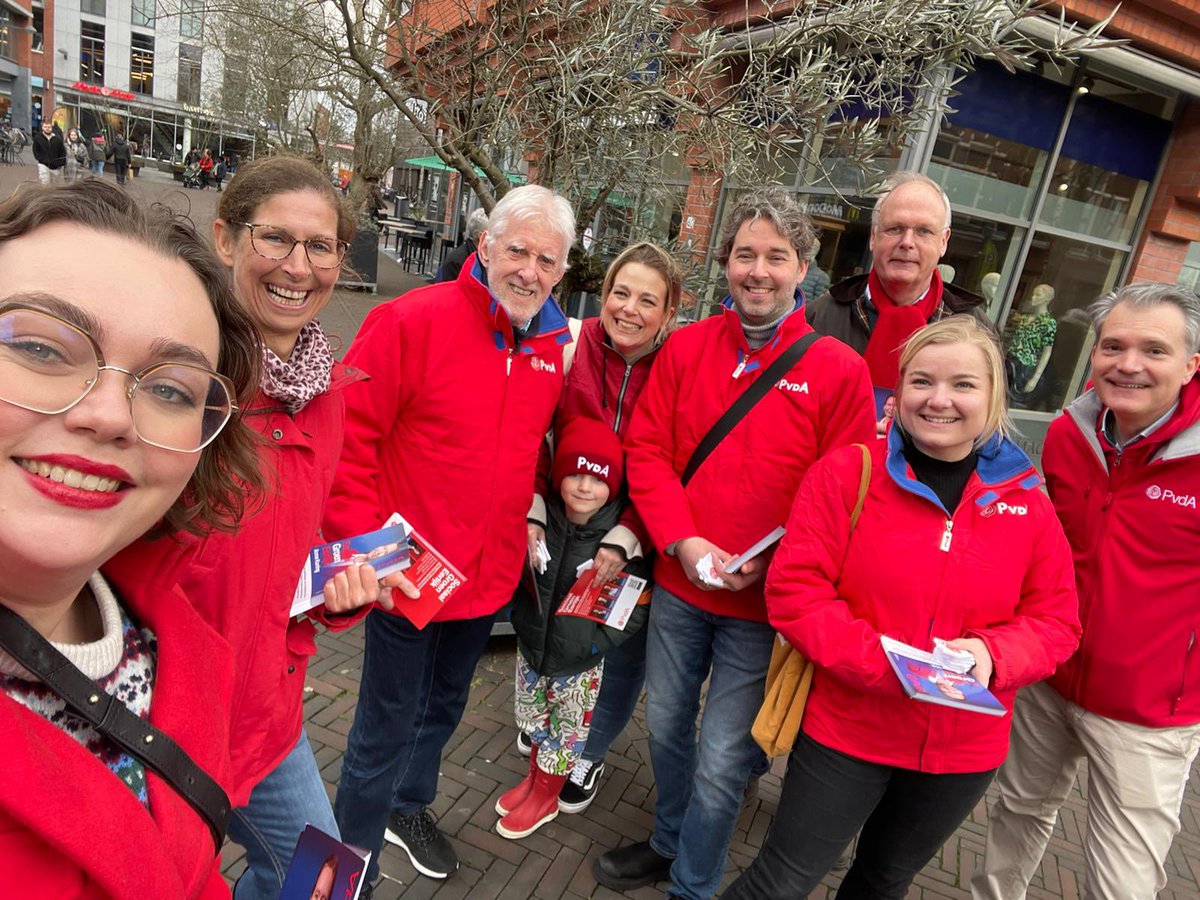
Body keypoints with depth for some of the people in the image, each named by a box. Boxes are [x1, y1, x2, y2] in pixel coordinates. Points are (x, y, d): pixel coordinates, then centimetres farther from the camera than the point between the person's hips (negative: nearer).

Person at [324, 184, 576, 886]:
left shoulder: (552, 346, 1)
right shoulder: (413, 321, -18)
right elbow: (348, 432, -17)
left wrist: (519, 513, 3)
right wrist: (364, 540, -18)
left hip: (491, 574, 6)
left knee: (445, 704, 27)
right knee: (387, 723, 11)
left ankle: (409, 805, 54)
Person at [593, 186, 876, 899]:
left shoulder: (841, 370, -9)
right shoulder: (687, 346, 0)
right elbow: (646, 449, -1)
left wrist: (767, 562, -18)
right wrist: (684, 540, -14)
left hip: (765, 603, -3)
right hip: (678, 584, 4)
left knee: (723, 760, 7)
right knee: (667, 725, 21)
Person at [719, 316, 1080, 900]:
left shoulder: (1026, 502, -3)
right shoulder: (847, 472, -14)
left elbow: (1056, 620, 2)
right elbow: (794, 590, -17)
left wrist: (993, 654, -19)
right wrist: (883, 663, -27)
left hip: (964, 749, 4)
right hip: (846, 730, -3)